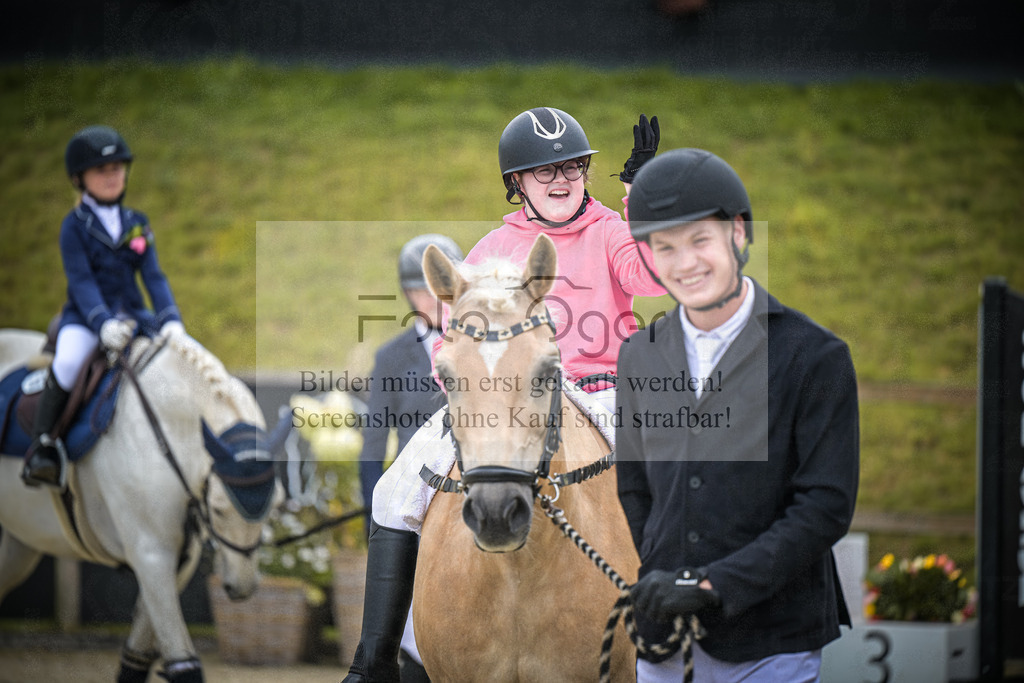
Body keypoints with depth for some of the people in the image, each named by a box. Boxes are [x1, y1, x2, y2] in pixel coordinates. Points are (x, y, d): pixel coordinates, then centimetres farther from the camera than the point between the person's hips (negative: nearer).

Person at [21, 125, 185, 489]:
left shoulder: (136, 223, 10)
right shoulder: (75, 226, -4)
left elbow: (153, 276, 3)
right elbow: (81, 281, -14)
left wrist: (170, 319, -14)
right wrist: (103, 323, -30)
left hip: (131, 312, 5)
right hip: (84, 316, -5)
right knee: (69, 360, -35)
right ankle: (42, 443, -24)